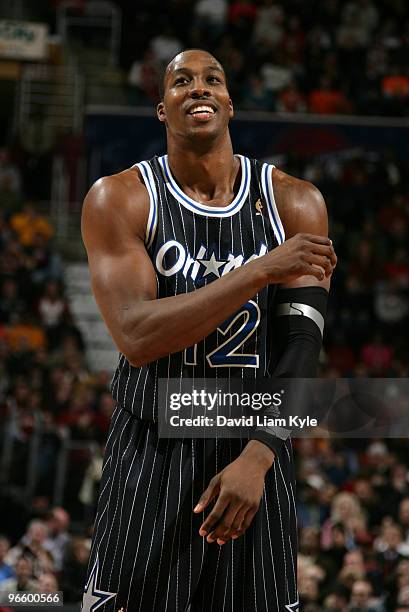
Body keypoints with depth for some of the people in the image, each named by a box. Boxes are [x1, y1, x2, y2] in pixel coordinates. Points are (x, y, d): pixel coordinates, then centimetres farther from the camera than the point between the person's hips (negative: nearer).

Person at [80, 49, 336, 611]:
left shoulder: (295, 204, -1)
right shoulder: (119, 200, -6)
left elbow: (300, 347, -6)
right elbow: (137, 339, -19)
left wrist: (255, 460, -19)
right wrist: (261, 272, -25)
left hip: (253, 456, 2)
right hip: (151, 454, -2)